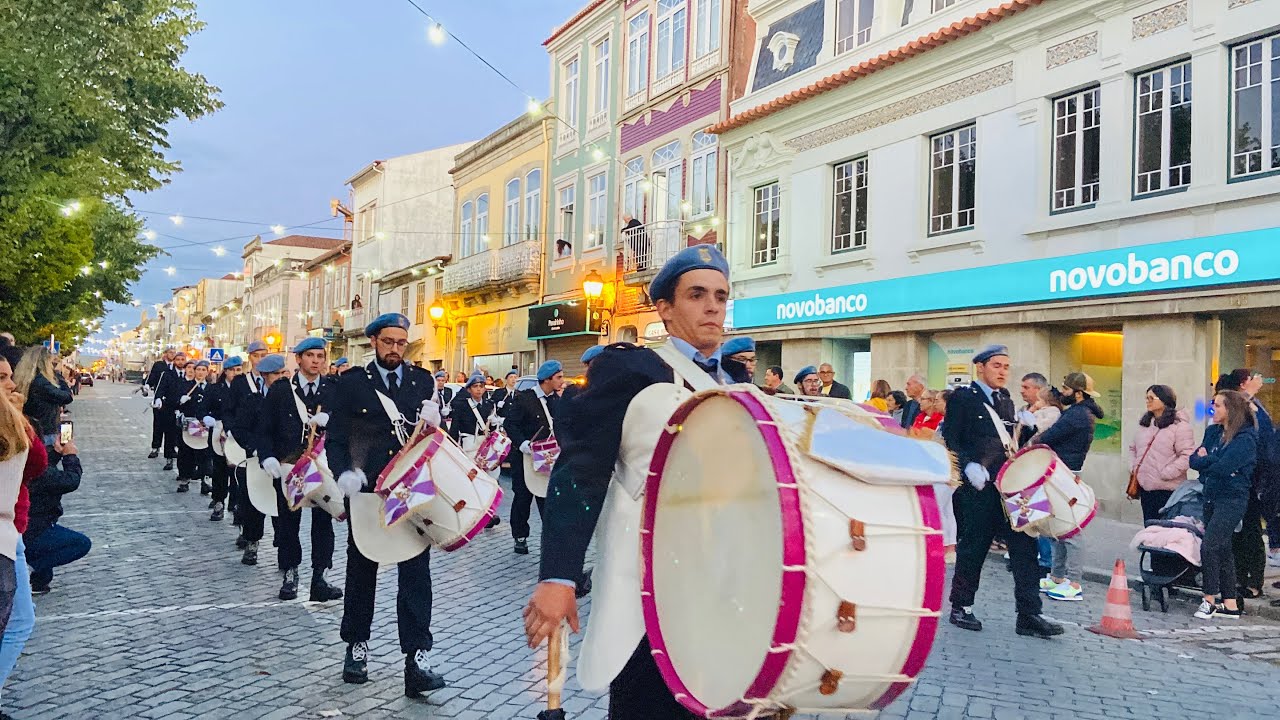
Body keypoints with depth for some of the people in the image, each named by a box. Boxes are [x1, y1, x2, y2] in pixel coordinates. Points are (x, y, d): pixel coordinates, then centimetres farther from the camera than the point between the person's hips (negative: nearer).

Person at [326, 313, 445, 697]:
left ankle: (417, 658, -6)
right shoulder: (352, 383, 1)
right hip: (366, 491, 0)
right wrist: (344, 473, -19)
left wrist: (434, 421, -15)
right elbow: (335, 439, -1)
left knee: (416, 571, -5)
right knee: (361, 570, 12)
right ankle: (356, 646, 28)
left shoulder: (422, 381, 7)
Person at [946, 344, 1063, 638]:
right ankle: (960, 607, 17)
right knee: (972, 548, 2)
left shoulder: (1006, 401, 19)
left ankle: (1029, 614, 2)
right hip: (976, 488, -6)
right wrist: (969, 467, -20)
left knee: (1025, 546, -1)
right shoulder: (962, 398, -2)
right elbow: (950, 441, -8)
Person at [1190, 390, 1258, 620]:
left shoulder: (1245, 439, -13)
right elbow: (1194, 460, 5)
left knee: (1209, 546, -14)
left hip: (1232, 499, -8)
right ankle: (1230, 605, 16)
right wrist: (1212, 461, -13)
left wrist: (1205, 460, -4)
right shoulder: (1213, 432, 11)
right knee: (1222, 549, 10)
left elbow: (1223, 467, -23)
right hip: (1212, 496, 8)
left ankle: (1209, 600, -3)